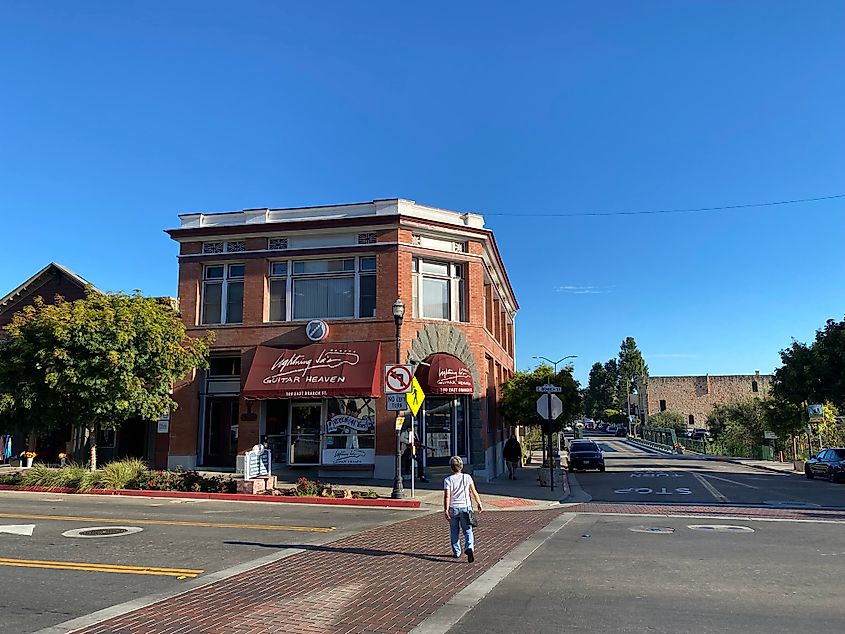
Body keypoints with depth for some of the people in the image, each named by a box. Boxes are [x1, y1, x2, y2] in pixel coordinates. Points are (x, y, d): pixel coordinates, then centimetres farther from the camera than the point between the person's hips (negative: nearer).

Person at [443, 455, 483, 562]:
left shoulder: (448, 480, -6)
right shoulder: (467, 477, 0)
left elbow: (447, 496, -14)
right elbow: (474, 492, 1)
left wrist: (446, 510, -16)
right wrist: (479, 504, 12)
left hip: (453, 509, -1)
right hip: (465, 507, 1)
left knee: (454, 531, 14)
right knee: (468, 530, 3)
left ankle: (456, 552, 23)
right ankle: (470, 548, -19)